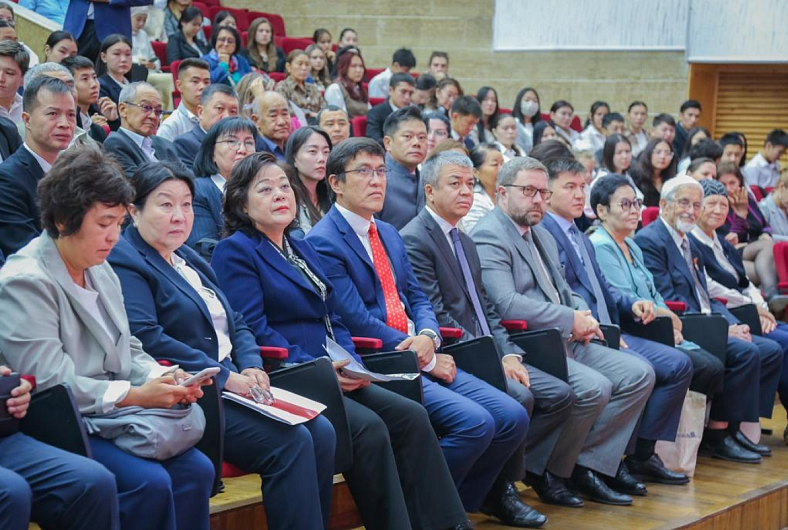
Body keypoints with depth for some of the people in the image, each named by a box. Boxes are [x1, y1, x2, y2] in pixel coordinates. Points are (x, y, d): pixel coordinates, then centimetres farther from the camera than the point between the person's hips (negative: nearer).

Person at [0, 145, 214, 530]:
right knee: (151, 482, -25)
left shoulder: (101, 271, 14)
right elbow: (48, 380, -21)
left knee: (195, 469, -12)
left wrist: (161, 377, -3)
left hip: (114, 414, 8)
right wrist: (135, 395, -20)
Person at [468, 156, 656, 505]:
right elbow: (506, 304, -23)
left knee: (639, 374, -2)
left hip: (565, 342, 10)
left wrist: (583, 315, 2)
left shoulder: (541, 235, 22)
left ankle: (593, 461, -2)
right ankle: (556, 472, -7)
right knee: (595, 387, -28)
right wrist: (570, 320, -17)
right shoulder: (488, 237, -10)